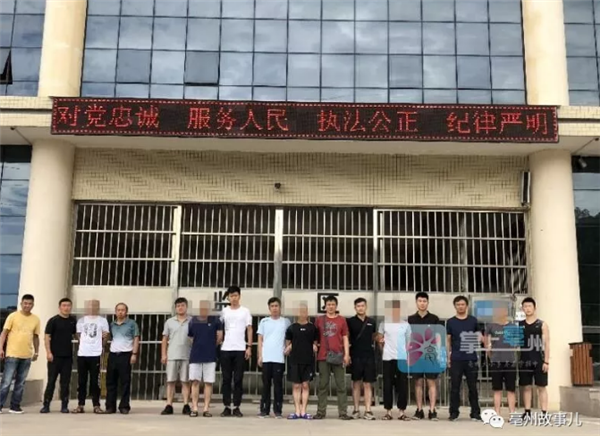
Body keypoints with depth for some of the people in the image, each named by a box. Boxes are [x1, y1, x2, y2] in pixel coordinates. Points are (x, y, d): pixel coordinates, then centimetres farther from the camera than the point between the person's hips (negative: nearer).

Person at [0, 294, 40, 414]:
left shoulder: (36, 319, 8)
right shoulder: (13, 316, -2)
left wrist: (36, 352, 11)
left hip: (27, 356, 4)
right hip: (12, 354, -3)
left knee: (20, 383, 7)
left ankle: (15, 406, 15)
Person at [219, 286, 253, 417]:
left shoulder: (245, 311, 4)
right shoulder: (224, 311, 8)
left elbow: (249, 330, 3)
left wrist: (249, 347, -4)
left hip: (240, 349, -1)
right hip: (226, 349, 1)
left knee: (238, 379, 1)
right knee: (226, 379, 3)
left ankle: (236, 407, 5)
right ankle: (227, 407, 8)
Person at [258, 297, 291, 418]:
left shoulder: (286, 322, 6)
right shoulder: (264, 321, 9)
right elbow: (260, 339, 9)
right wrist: (260, 356, 2)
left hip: (279, 358, -1)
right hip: (266, 358, 1)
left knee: (278, 384, 1)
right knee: (266, 384, 5)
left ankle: (278, 410, 7)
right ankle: (264, 409, 11)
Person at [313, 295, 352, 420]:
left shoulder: (342, 320, 7)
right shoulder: (319, 320, 9)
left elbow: (345, 338, 6)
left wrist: (346, 354, -3)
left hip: (338, 356, -1)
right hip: (323, 356, 1)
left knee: (341, 385, 1)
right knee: (323, 385, 5)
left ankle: (343, 413, 3)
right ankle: (321, 412, 9)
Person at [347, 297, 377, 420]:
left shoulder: (371, 322, 8)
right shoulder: (350, 321, 1)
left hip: (369, 356, 2)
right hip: (355, 356, -1)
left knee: (368, 384, 1)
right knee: (356, 383, 5)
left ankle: (368, 411, 4)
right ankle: (356, 410, 13)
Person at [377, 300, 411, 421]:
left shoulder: (405, 324, 6)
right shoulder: (384, 323, 4)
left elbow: (409, 342, 9)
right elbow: (379, 338, 14)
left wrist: (410, 357, 4)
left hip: (402, 358, 1)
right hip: (388, 358, 0)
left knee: (403, 385, 1)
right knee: (388, 385, 3)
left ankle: (402, 411, 8)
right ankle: (388, 411, 10)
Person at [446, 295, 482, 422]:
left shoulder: (473, 320, 7)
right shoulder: (450, 322, 6)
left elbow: (479, 336, 11)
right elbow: (448, 340, 8)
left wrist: (479, 340, -12)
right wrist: (448, 356, 1)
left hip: (471, 358, 0)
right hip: (456, 359, 0)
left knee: (473, 386, 5)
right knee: (455, 387, 3)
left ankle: (475, 413, 14)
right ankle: (454, 413, 11)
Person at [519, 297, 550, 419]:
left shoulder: (542, 325, 2)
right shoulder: (519, 325, 9)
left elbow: (546, 344, -2)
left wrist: (546, 361, -10)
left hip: (539, 360, -3)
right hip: (524, 361, 3)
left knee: (541, 387, 0)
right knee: (526, 387, 6)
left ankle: (544, 413, 1)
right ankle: (527, 412, 12)